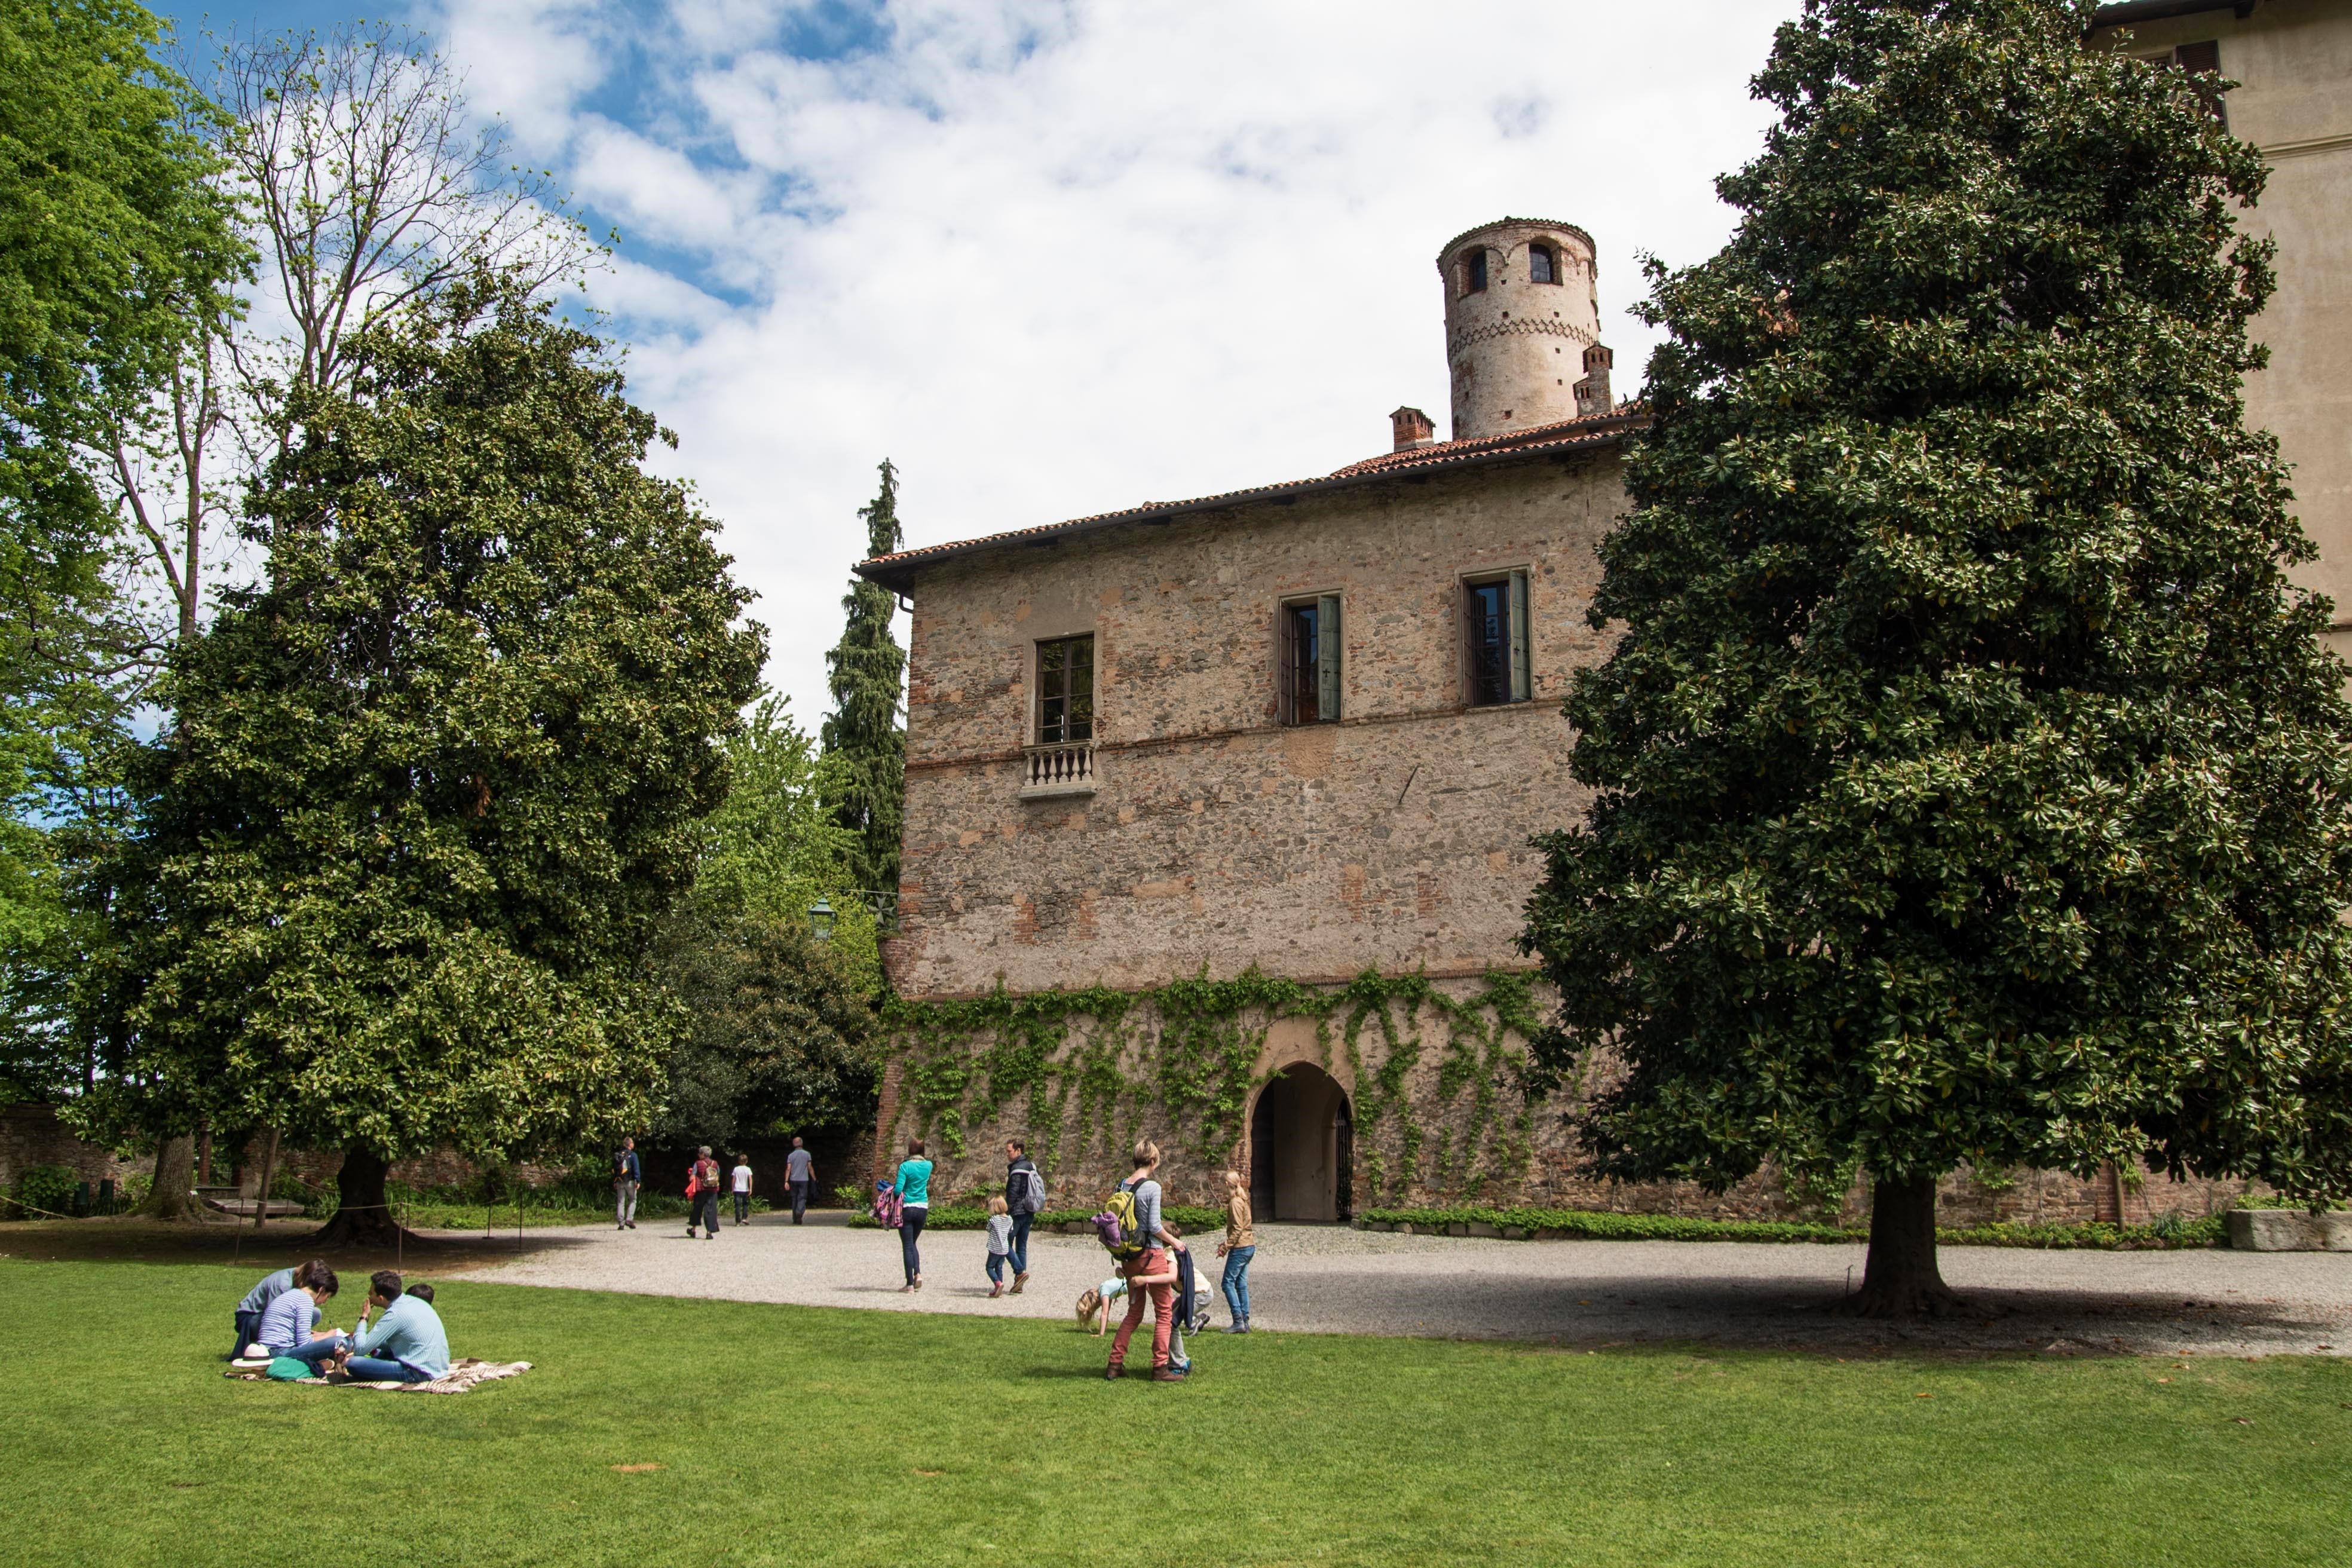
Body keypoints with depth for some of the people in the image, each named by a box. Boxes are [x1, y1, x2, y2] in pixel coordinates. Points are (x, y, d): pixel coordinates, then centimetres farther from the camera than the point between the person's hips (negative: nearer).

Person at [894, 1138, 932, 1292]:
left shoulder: (905, 1166, -12)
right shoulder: (928, 1166, 3)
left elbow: (898, 1190, -17)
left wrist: (893, 1186, 5)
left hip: (907, 1208, -4)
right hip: (923, 1208, 5)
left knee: (907, 1246, 1)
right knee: (913, 1243, 20)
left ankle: (910, 1284, 0)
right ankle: (918, 1273, 0)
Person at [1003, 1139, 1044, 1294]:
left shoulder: (1017, 1169, -15)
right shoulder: (1031, 1167, 14)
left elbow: (1013, 1194, -20)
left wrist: (1006, 1211, -16)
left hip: (1018, 1213, -9)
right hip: (1029, 1213, 9)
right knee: (1022, 1246, 10)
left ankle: (1020, 1272, -12)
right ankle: (1019, 1283, 11)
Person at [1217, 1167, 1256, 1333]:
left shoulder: (1235, 1202, -14)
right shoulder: (1242, 1200, 15)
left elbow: (1237, 1229, -19)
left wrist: (1226, 1247, -16)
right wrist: (1227, 1243, 17)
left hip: (1240, 1248, -9)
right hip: (1249, 1246, 9)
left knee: (1229, 1283, -6)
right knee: (1242, 1284, 9)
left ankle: (1238, 1322, -9)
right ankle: (1245, 1322, 9)